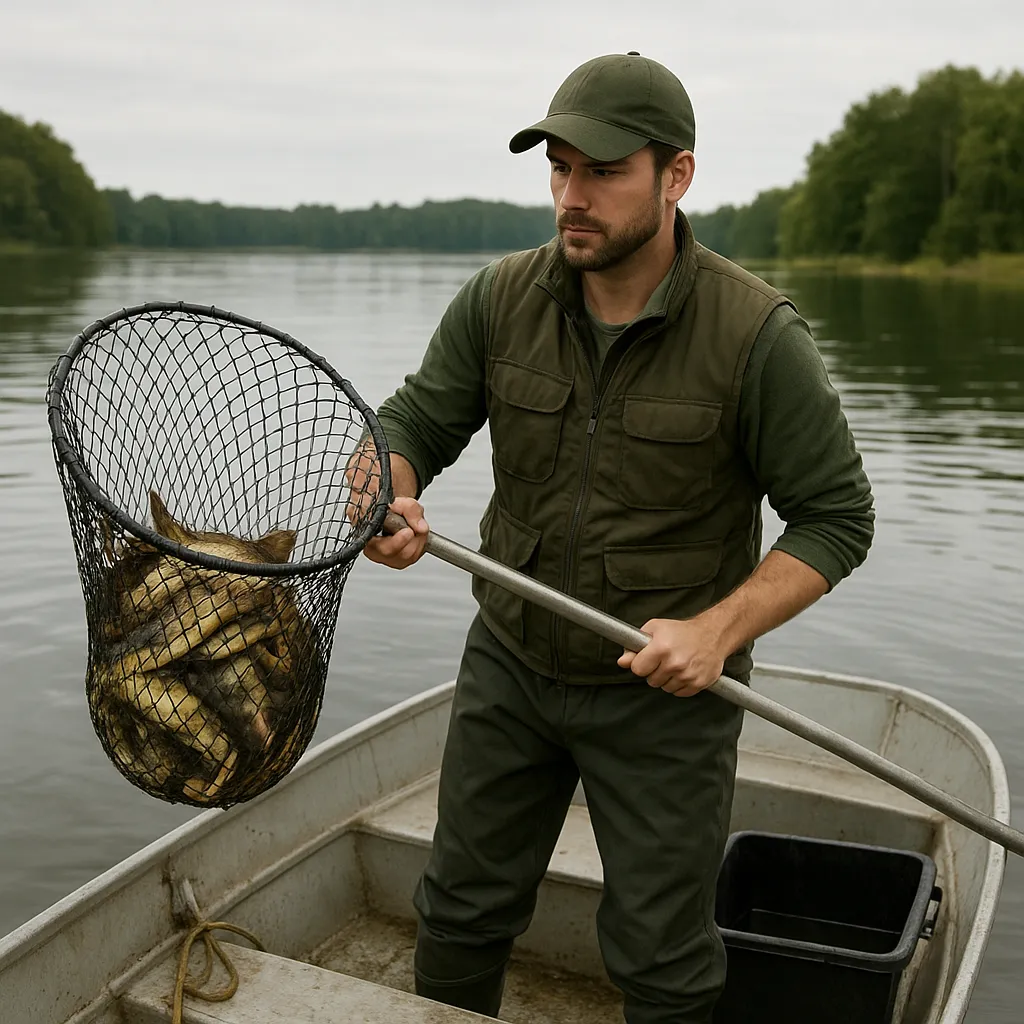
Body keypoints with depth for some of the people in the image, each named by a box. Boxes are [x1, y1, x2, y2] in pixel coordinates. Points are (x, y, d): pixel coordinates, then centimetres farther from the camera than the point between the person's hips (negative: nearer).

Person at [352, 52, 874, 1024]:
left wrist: (718, 629, -24)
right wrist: (386, 502, -25)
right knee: (462, 910, 19)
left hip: (664, 690, -3)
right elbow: (412, 422, -2)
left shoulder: (756, 334, -17)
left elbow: (836, 517, -12)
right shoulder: (501, 298, -6)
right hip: (509, 662, 4)